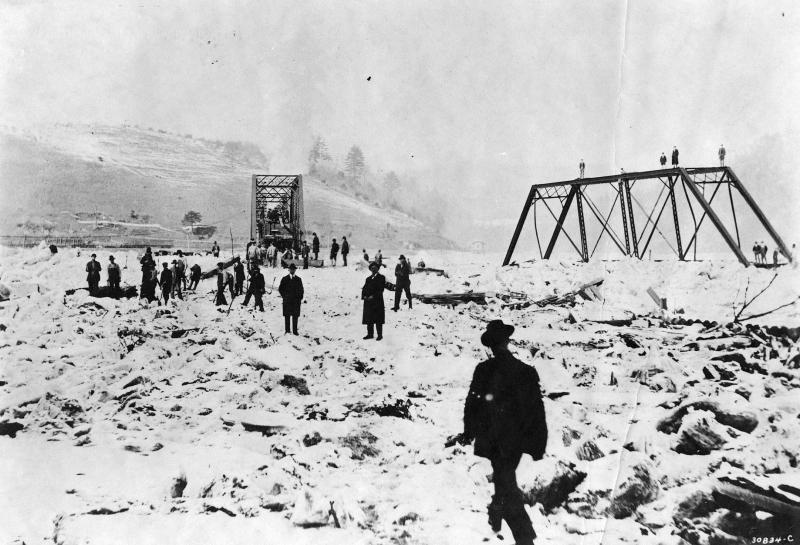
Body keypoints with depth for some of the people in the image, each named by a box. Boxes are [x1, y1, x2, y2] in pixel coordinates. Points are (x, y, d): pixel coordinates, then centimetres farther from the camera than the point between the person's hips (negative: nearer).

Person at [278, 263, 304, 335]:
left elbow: (301, 289, 12)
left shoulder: (298, 279, 7)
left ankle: (295, 331, 5)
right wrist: (284, 296, 0)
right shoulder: (284, 279, 4)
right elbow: (280, 289, 8)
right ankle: (287, 331, 8)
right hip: (287, 301, 0)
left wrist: (300, 298, 3)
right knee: (287, 315, 2)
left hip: (296, 301, 1)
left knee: (295, 316, 0)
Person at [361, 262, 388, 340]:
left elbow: (381, 289, -9)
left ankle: (380, 335, 3)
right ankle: (370, 334, 17)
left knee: (378, 319, -4)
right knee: (369, 319, 8)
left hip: (377, 301, -6)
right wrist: (364, 296, -5)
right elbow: (364, 288, 14)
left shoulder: (381, 277, 1)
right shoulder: (368, 278, 19)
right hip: (368, 301, 6)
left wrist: (373, 296, -16)